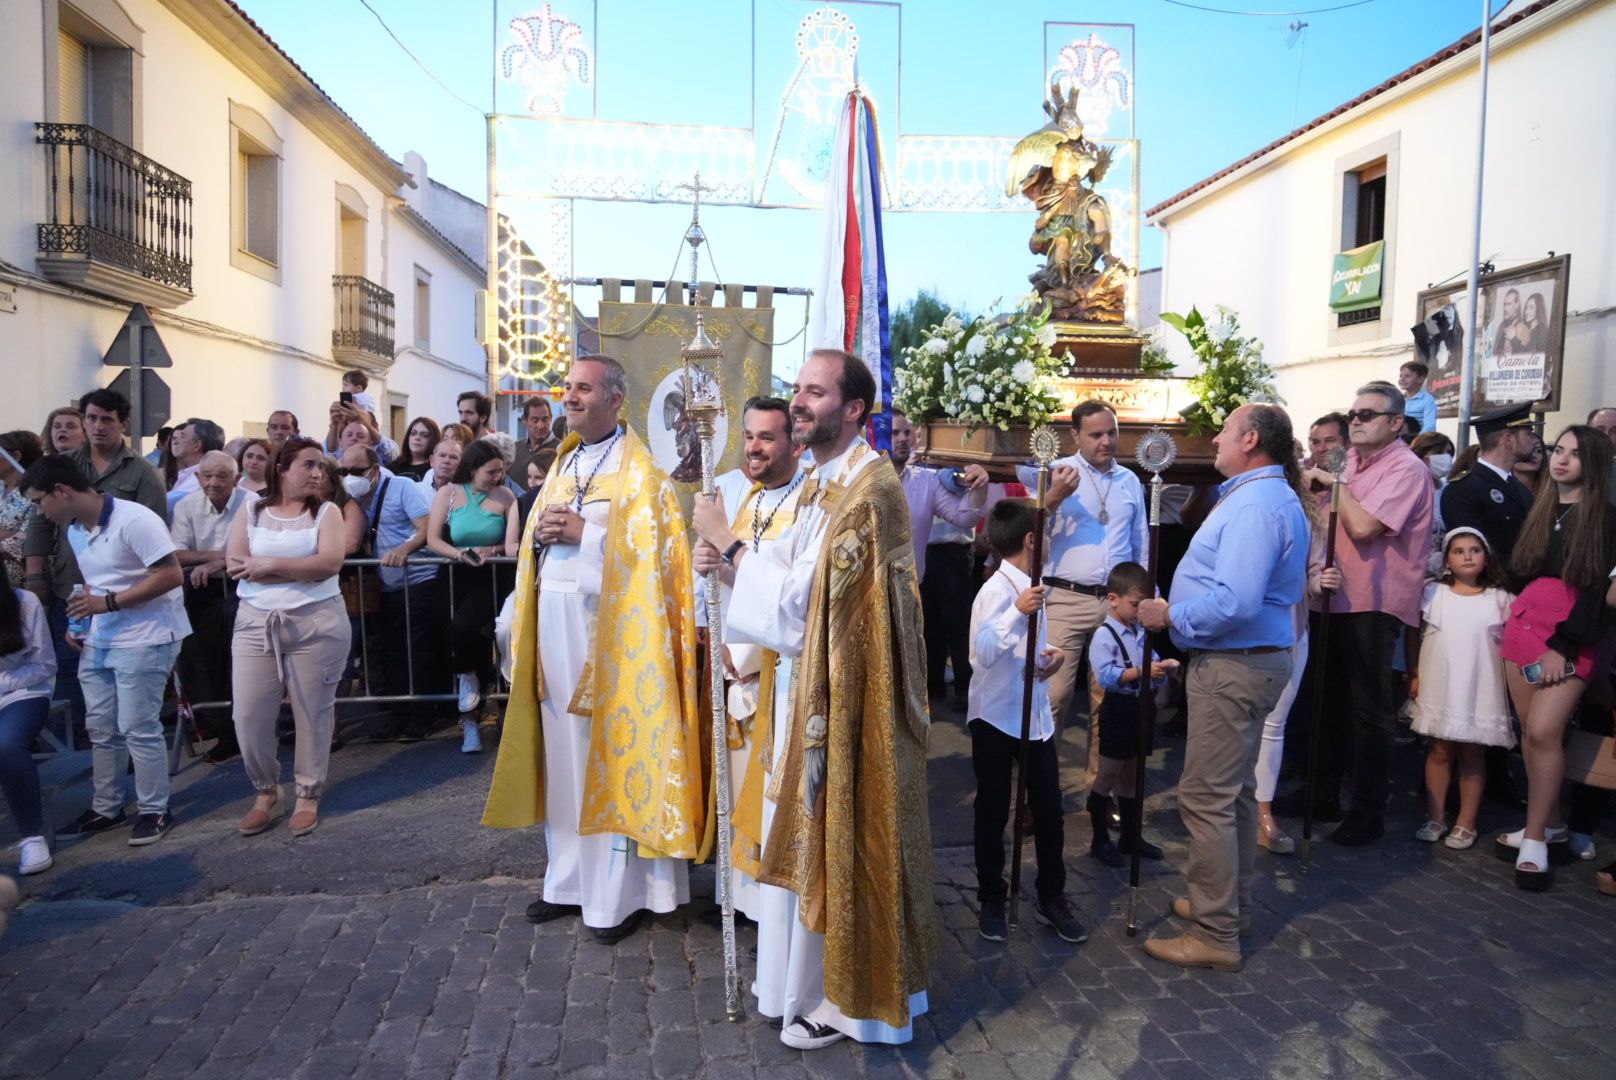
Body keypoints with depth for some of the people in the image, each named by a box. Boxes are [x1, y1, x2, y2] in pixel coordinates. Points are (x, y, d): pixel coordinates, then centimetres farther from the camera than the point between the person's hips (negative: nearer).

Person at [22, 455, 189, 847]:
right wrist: (80, 622, 4)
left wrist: (108, 603, -22)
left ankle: (155, 811, 10)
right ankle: (106, 808, 27)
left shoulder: (133, 519, -18)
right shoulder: (73, 530, 11)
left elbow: (172, 575, -21)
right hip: (98, 642, 9)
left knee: (137, 728, -4)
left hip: (145, 639, -9)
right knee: (101, 728, 13)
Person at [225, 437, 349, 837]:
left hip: (316, 623, -2)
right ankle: (265, 793, 22)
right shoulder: (250, 512, 8)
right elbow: (235, 565, -6)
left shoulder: (326, 512, 4)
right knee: (249, 715, 2)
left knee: (312, 712, 5)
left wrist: (271, 565, -10)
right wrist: (302, 570, -12)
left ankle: (308, 795, 20)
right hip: (256, 624, 2)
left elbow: (329, 563, -12)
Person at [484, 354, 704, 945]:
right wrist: (540, 533, -3)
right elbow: (532, 546, 19)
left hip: (608, 626, -7)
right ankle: (569, 880, 22)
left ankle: (619, 892, 9)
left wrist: (585, 533, -17)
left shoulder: (640, 472, -4)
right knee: (563, 755, 10)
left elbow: (652, 552, -13)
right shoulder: (562, 464, 18)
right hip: (554, 622, 7)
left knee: (612, 757, -2)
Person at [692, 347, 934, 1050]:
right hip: (816, 684, 9)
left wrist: (729, 542, -13)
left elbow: (800, 599, -22)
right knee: (813, 833, 18)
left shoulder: (867, 488, -20)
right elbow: (798, 586, 12)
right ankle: (809, 979, 36)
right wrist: (728, 564, -4)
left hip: (844, 693, -9)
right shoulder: (823, 483, 11)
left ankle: (839, 997, 23)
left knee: (834, 838, 4)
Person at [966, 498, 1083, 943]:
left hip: (1035, 713, 7)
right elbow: (984, 653, -30)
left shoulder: (1029, 587, 8)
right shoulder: (996, 591, -17)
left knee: (1049, 809, 11)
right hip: (995, 717, -7)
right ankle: (992, 902, 24)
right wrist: (1017, 612, -42)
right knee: (993, 813, 8)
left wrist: (1052, 652, 1)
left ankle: (1052, 898, 27)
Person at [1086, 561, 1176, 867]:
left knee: (1133, 776, 17)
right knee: (1107, 776, 2)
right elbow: (1106, 675, -23)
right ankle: (1100, 840, 13)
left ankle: (1131, 837, 30)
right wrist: (1142, 672, -30)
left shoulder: (1142, 634, 9)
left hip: (1140, 710, 8)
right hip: (1117, 711, -7)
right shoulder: (1104, 636, -13)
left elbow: (1152, 663, 14)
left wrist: (1164, 669, -8)